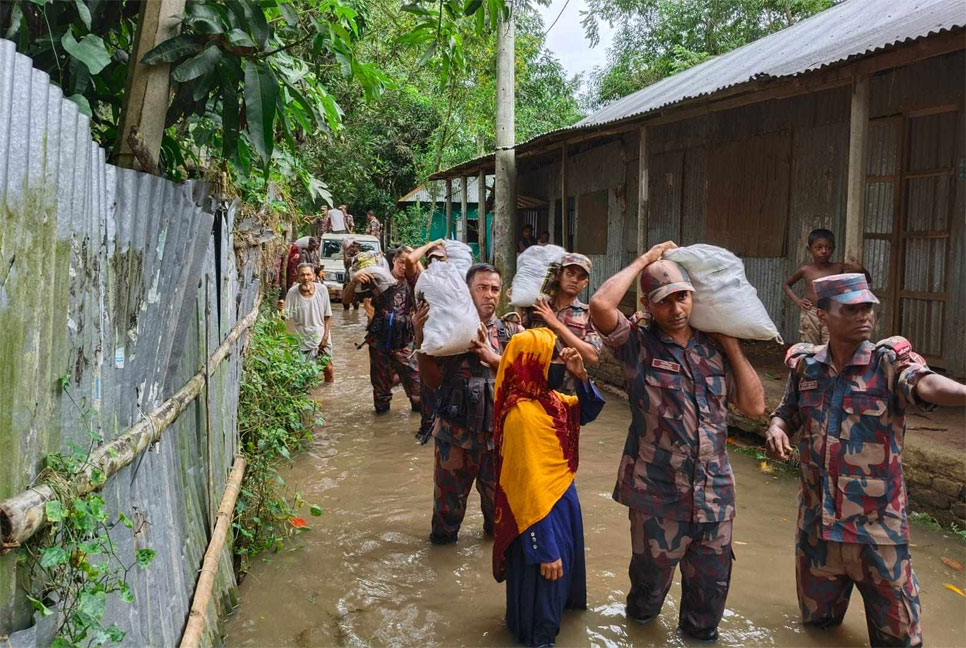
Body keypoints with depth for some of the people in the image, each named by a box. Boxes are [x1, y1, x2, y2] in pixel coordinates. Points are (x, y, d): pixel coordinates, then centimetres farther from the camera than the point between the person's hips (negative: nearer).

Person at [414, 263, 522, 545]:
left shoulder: (511, 332, 3)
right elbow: (433, 381, -5)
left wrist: (492, 357, -18)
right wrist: (421, 340, -17)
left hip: (498, 430, 2)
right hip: (456, 430, -2)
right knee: (449, 493, 11)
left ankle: (496, 532, 43)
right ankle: (443, 537, 36)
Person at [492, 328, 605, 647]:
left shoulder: (549, 398, -3)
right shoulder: (524, 414, -30)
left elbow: (588, 412, 14)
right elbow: (530, 486, -29)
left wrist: (582, 377, -7)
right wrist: (546, 549, -25)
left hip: (563, 499, 9)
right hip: (543, 510, -9)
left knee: (565, 565, 30)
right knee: (543, 580, 11)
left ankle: (560, 605, 56)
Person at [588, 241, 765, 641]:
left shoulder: (714, 349, 6)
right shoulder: (638, 346, -6)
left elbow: (754, 405, 3)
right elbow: (600, 305, -24)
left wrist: (732, 346, 1)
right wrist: (644, 261, -12)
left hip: (715, 492, 3)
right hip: (657, 494, -3)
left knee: (712, 584, 15)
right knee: (652, 577, 15)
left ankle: (700, 634, 42)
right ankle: (640, 623, 46)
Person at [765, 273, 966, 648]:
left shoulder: (889, 361, -12)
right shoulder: (805, 365, 0)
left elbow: (926, 384, -33)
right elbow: (787, 414, 13)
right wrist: (776, 430, -11)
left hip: (876, 525, -3)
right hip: (816, 519, 4)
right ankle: (833, 592, 52)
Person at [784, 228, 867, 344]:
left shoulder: (838, 267, 0)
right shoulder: (805, 271, 2)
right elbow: (787, 284, 19)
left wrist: (859, 269, -14)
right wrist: (797, 301, 5)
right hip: (809, 315, 1)